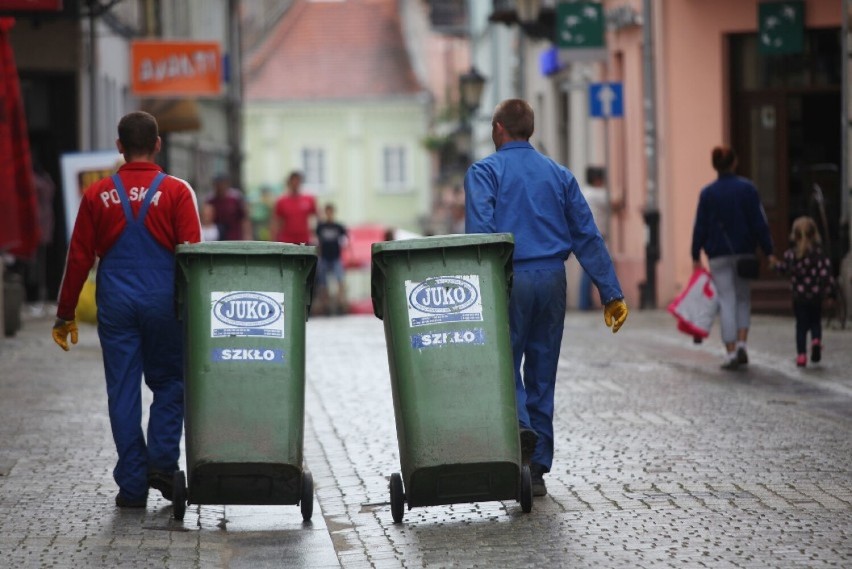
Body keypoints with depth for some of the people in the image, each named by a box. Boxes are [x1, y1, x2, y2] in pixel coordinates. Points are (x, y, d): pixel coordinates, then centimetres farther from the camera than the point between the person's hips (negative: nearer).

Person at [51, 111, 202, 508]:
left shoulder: (98, 196, 3)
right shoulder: (177, 192, -2)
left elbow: (79, 258, 4)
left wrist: (65, 314, 10)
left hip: (116, 305, 1)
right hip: (164, 303, -1)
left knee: (123, 391, 5)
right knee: (169, 384, 14)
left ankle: (132, 484, 6)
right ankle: (162, 461, -1)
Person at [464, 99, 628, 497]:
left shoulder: (484, 172, 0)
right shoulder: (559, 175, 13)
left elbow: (480, 233, -15)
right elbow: (588, 236, 9)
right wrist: (611, 292, 8)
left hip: (508, 280, -4)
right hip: (552, 279, 4)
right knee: (542, 372, 10)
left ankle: (519, 427, -25)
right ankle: (537, 470, 12)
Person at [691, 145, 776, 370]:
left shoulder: (707, 193, -3)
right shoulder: (747, 189, -2)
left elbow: (700, 227, -2)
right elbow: (759, 223, -3)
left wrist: (696, 256, 4)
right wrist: (768, 252, 0)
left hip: (718, 255, -1)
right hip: (744, 251, 1)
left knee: (727, 301, 1)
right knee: (743, 298, 16)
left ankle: (731, 352, -5)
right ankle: (742, 343, 0)